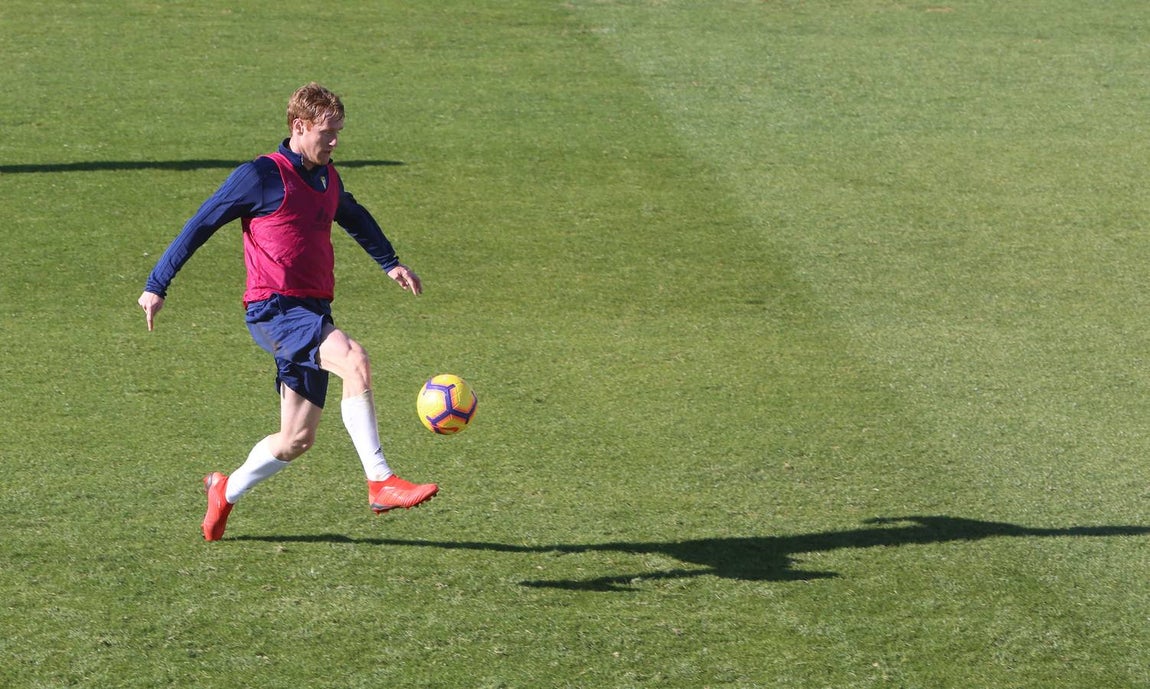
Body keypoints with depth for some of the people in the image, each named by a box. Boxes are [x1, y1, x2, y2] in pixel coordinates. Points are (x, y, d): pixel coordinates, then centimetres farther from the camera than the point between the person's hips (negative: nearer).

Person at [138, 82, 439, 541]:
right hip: (273, 310, -8)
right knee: (354, 359, -31)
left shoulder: (326, 178, 15)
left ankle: (227, 490, 30)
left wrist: (390, 263, 34)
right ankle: (380, 484, -31)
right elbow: (201, 224, -3)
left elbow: (355, 218, 38)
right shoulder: (262, 176, -7)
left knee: (297, 439, 6)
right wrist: (156, 286, -3)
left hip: (313, 314, 8)